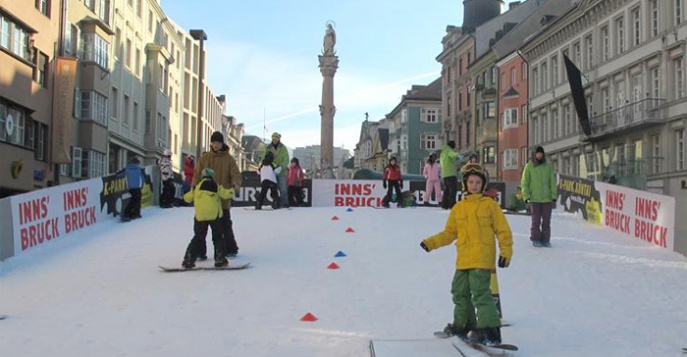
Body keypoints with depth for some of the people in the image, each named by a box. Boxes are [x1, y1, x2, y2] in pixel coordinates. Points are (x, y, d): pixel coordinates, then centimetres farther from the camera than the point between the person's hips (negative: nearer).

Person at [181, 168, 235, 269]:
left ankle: (188, 261, 4)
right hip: (214, 215, -2)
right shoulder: (216, 187, 4)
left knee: (198, 238, 11)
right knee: (218, 237, 11)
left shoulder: (196, 188, 11)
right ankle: (220, 260, 4)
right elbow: (226, 194, 2)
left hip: (200, 216, 2)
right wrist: (231, 191, 23)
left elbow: (187, 198, 19)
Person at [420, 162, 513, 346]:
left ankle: (490, 331, -10)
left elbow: (503, 231, 1)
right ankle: (462, 325, 32)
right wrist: (431, 242, 5)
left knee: (480, 293, -14)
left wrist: (505, 252, -7)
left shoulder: (490, 205, 1)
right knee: (459, 292, 15)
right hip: (463, 260, 6)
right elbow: (449, 233, 16)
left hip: (482, 260, -6)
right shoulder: (458, 208, 12)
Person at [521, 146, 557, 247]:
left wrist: (554, 195, 1)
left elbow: (552, 181, 7)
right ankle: (535, 240, 10)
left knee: (546, 221, 6)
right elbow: (524, 182, 1)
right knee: (536, 220, 1)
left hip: (547, 198, 2)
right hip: (534, 198, -2)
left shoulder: (548, 165, 4)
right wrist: (526, 195, -7)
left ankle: (545, 240, 14)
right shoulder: (529, 166, 0)